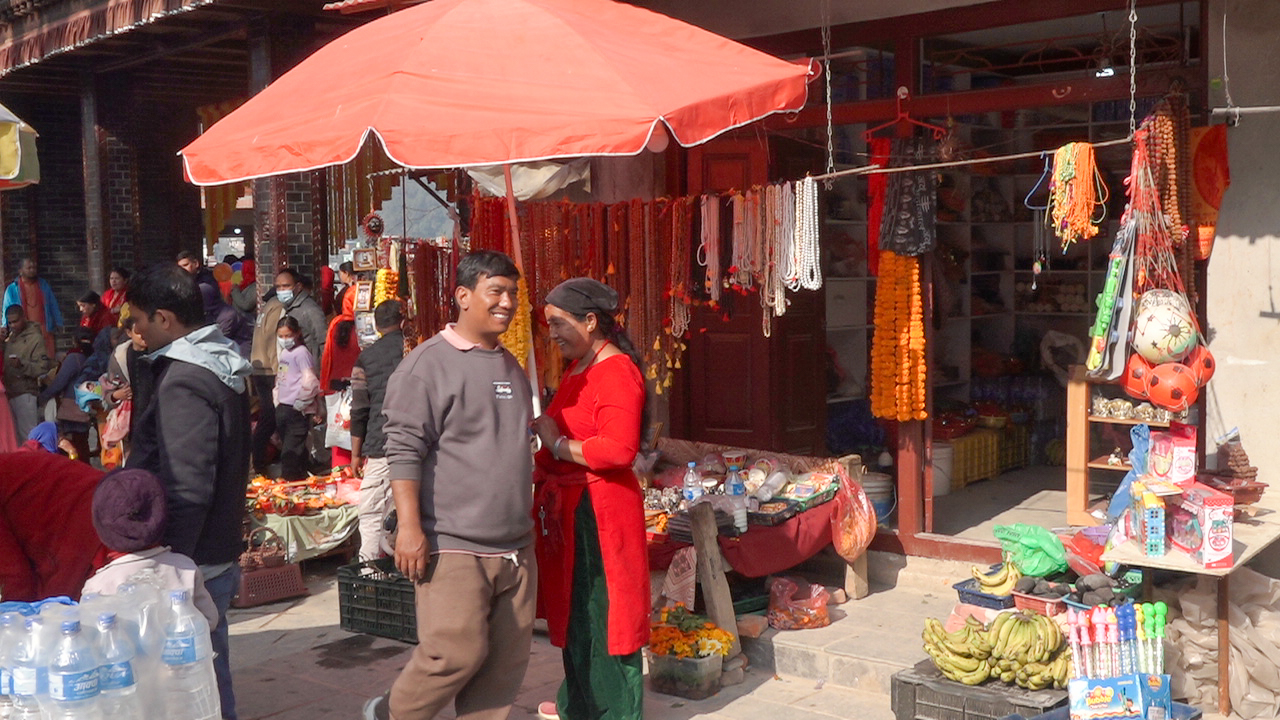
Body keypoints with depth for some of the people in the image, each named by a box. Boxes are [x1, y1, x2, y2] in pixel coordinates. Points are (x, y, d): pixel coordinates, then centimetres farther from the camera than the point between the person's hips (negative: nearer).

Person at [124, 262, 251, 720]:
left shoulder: (184, 382, -19)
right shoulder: (222, 364, 10)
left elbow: (185, 490, -23)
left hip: (191, 561, -10)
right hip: (218, 552, 10)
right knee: (210, 673, 17)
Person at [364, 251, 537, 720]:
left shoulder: (511, 367, 16)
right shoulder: (430, 363, -7)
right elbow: (404, 451, -12)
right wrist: (409, 526, -18)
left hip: (515, 547, 7)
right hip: (453, 546, -7)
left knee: (508, 661, 6)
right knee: (457, 654, -10)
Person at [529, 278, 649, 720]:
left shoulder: (617, 372, -16)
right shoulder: (577, 369, 14)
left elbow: (619, 449, -27)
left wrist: (558, 444, -17)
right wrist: (542, 465, 10)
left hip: (599, 509, -10)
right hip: (567, 505, 10)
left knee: (601, 612, -1)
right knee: (573, 608, 18)